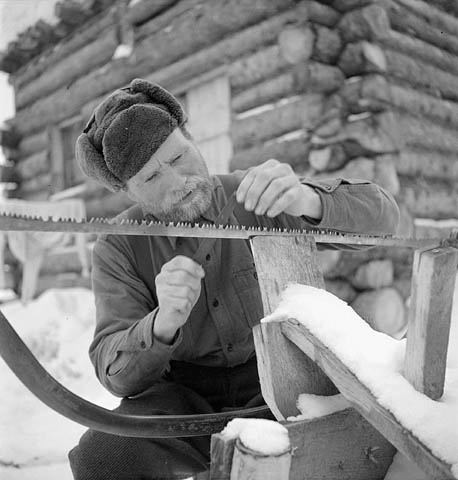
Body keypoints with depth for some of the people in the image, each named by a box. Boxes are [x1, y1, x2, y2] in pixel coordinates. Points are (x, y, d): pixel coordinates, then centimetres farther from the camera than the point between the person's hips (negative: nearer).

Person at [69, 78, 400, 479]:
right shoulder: (117, 250, -8)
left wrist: (307, 199, -38)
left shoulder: (260, 196, -8)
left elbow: (379, 217, -15)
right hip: (181, 397, 1)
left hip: (269, 384, 0)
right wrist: (164, 322, -38)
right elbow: (119, 373, -15)